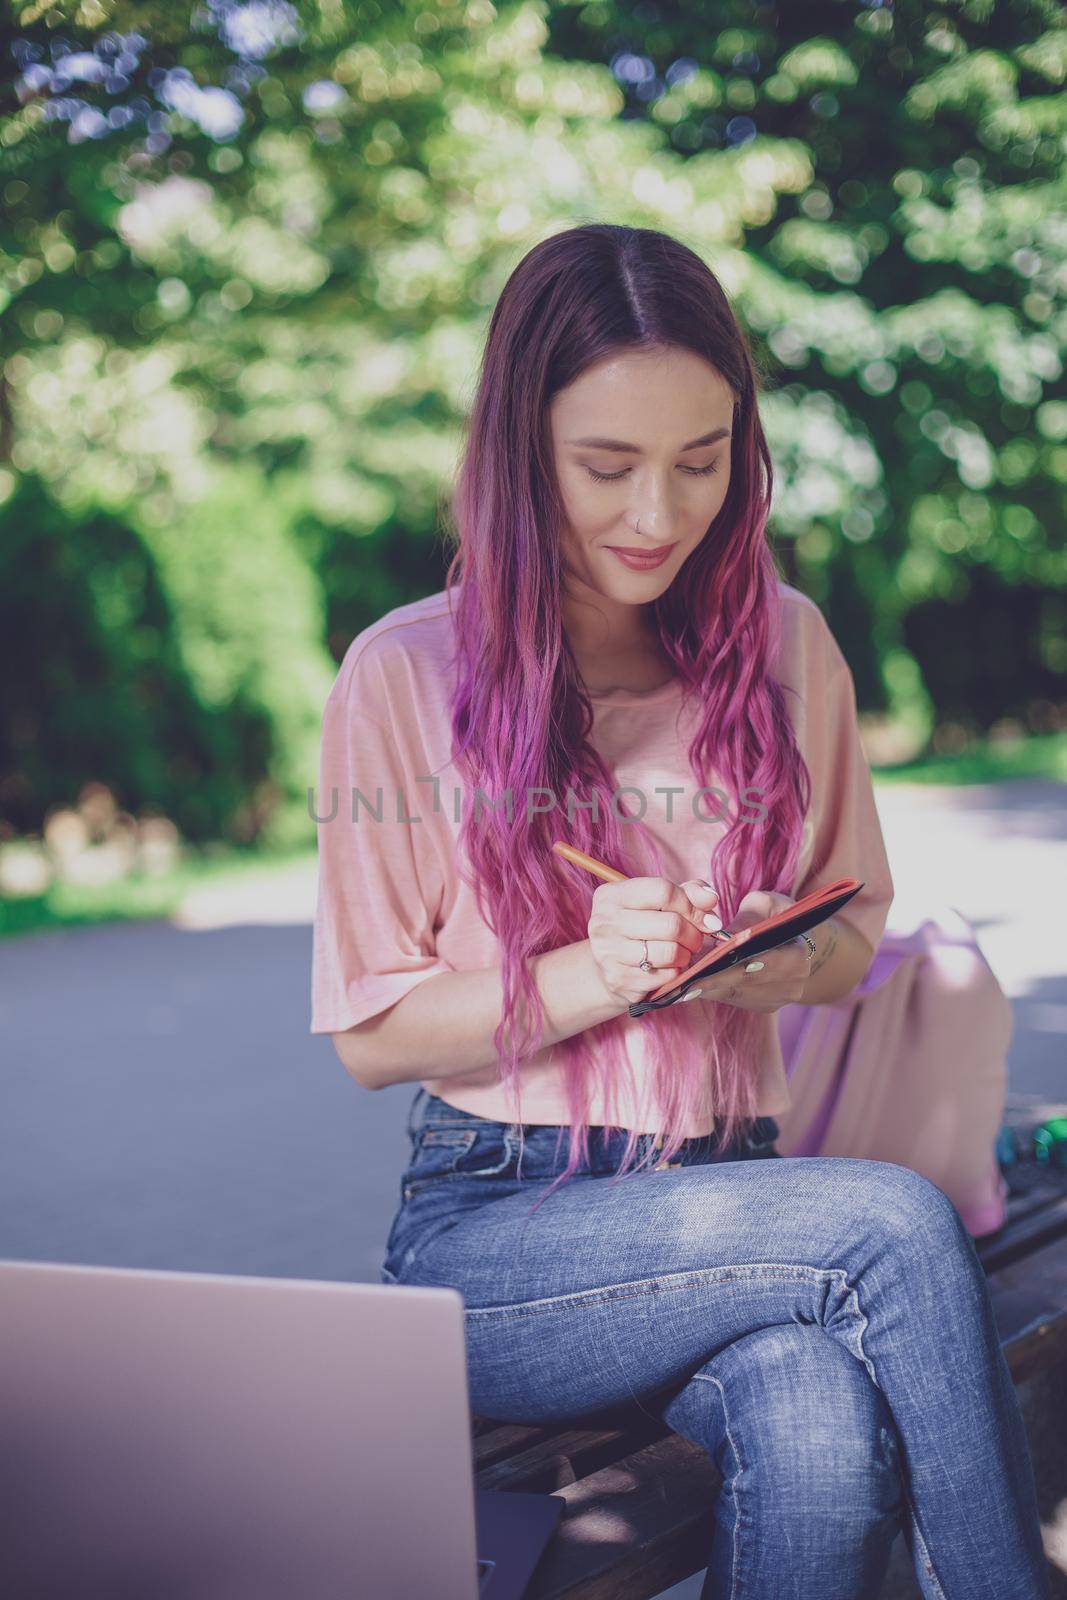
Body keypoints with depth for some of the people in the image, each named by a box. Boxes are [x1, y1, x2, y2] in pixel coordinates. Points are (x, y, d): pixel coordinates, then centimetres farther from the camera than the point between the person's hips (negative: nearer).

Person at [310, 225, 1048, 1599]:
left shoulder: (784, 645, 5)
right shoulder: (405, 675, -6)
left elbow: (855, 924, 13)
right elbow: (372, 1036, -4)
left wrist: (790, 962, -11)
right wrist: (592, 974, -20)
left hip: (728, 1199, 3)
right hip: (491, 1231, -2)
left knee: (824, 1437, -30)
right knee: (897, 1221, -26)